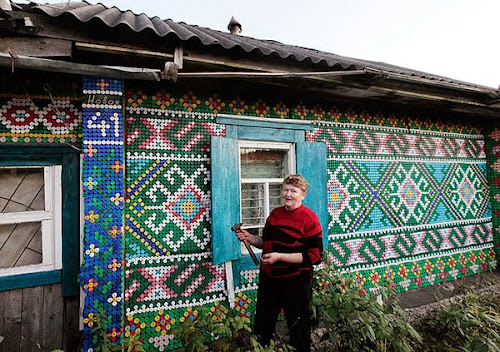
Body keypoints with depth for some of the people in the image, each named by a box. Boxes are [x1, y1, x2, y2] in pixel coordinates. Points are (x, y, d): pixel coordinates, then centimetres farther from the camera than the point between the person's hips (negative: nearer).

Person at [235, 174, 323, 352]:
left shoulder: (309, 218, -15)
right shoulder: (275, 213, 4)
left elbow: (315, 256, -20)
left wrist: (280, 257, -25)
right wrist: (250, 238, -4)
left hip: (295, 282, -6)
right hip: (268, 278, 6)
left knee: (298, 329, 17)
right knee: (261, 327, 23)